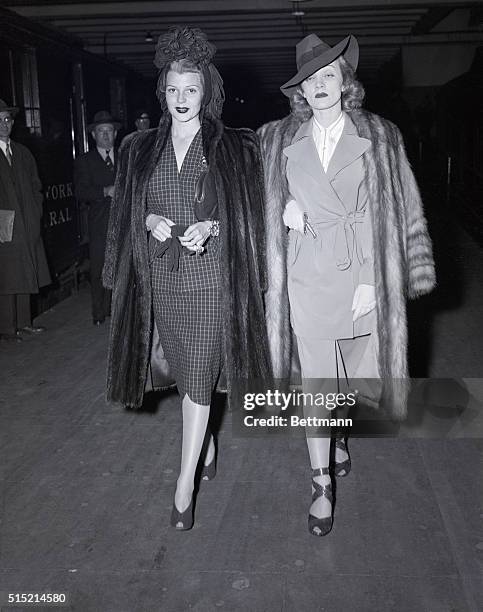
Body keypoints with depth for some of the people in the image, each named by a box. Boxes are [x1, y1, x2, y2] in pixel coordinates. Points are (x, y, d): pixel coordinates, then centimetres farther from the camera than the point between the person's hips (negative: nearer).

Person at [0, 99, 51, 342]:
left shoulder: (22, 153, 14)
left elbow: (35, 187, 18)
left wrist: (35, 214, 7)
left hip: (28, 227, 6)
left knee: (24, 276, 10)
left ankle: (23, 323, 19)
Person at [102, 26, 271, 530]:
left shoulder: (233, 148, -1)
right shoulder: (140, 149, 8)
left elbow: (248, 218, 1)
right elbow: (125, 214, 12)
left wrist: (211, 227, -17)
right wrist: (149, 222, -9)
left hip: (210, 278, -4)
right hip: (161, 277, 4)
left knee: (198, 378, -3)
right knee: (182, 370, 15)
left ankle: (185, 483, 5)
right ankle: (206, 445, 39)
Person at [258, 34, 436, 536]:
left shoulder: (379, 137, 1)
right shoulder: (278, 140, 6)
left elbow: (397, 211, -3)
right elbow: (261, 198, 20)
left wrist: (373, 281, -11)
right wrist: (282, 208, -3)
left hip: (360, 277, 0)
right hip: (306, 280, 0)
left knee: (354, 373, 13)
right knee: (314, 382, 1)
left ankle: (340, 438, 45)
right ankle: (322, 485, 14)